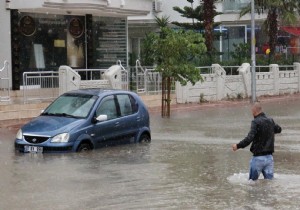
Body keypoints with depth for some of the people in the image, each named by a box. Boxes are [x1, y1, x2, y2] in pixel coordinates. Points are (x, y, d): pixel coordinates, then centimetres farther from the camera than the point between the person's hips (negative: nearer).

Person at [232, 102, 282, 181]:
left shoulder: (256, 122, -15)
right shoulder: (270, 120, 7)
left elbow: (249, 138, -25)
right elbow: (278, 129, 28)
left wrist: (238, 146, -21)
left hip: (258, 157, -6)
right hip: (269, 157, 6)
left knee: (252, 181, 7)